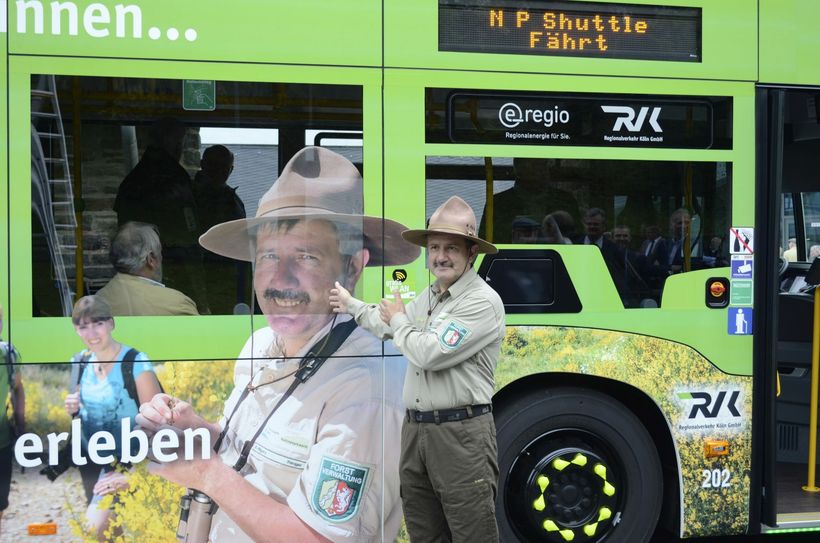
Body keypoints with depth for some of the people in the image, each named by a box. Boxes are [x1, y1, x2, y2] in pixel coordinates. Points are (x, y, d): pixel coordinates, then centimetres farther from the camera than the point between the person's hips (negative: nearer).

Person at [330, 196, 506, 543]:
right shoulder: (428, 297, 16)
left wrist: (399, 320, -1)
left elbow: (430, 353, -21)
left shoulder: (482, 300, -14)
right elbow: (388, 324, 37)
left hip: (461, 435, -8)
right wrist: (351, 304, 51)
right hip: (415, 430, 9)